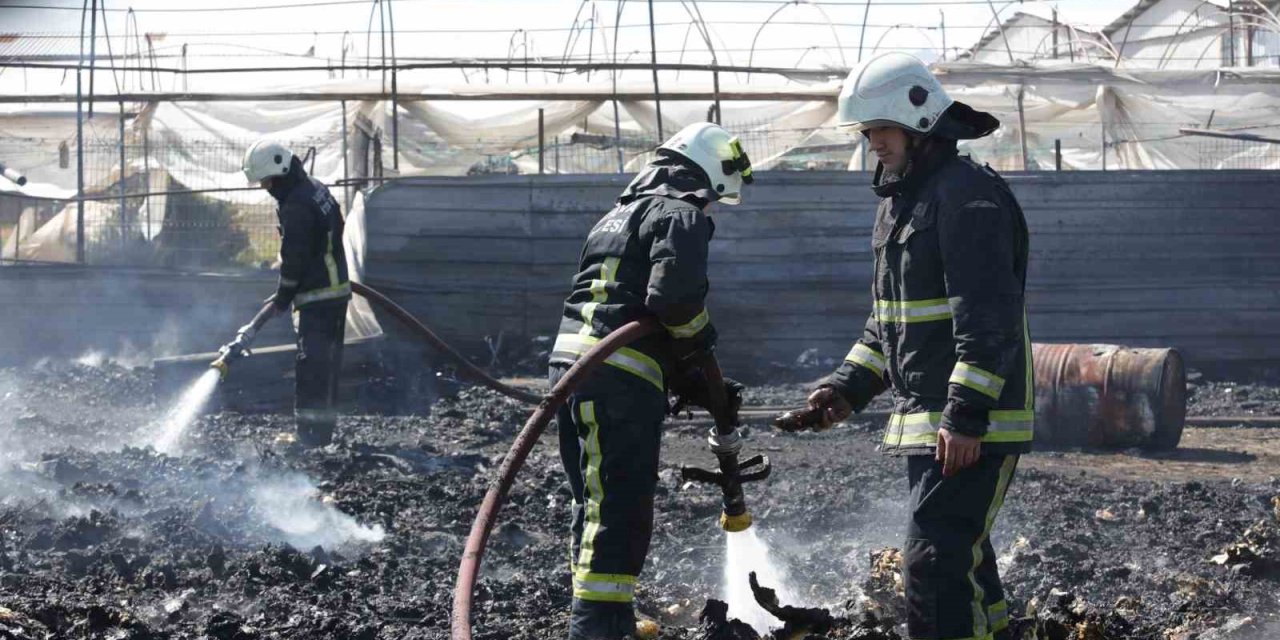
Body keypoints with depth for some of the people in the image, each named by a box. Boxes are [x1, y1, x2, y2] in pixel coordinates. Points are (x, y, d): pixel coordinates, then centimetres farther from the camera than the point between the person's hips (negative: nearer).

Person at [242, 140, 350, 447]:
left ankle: (311, 436, -11)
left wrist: (283, 296, -4)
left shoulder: (297, 206, -21)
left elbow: (294, 257, -19)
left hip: (317, 297, -10)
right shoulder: (315, 188, 11)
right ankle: (324, 430, 22)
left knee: (311, 367, -9)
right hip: (337, 288, 10)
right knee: (327, 365, 15)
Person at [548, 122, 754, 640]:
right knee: (620, 507, -11)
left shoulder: (623, 214, 28)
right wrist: (700, 342, 1)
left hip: (571, 362, 10)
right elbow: (674, 293, -20)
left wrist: (695, 384, 22)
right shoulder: (682, 214, -3)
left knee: (598, 505, 18)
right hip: (619, 379, -10)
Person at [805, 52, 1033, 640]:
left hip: (972, 428, -10)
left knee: (936, 562, -17)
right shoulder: (901, 200, 18)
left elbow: (988, 320, -23)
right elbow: (888, 320, 26)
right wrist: (849, 387, 14)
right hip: (926, 421, 11)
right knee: (962, 558, 17)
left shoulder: (969, 195, -15)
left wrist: (966, 416, -27)